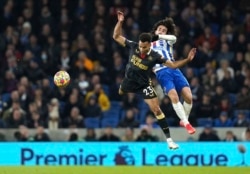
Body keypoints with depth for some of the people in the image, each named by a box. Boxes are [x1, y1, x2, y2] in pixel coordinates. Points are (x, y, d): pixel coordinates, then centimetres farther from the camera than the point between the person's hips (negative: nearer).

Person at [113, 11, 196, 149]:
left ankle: (168, 139, -8)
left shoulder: (154, 56, -21)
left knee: (156, 109, -10)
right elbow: (116, 37, -12)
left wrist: (187, 59, -30)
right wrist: (120, 22, -25)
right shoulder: (133, 46, -18)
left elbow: (173, 65, -16)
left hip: (144, 85, -2)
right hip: (129, 81, 2)